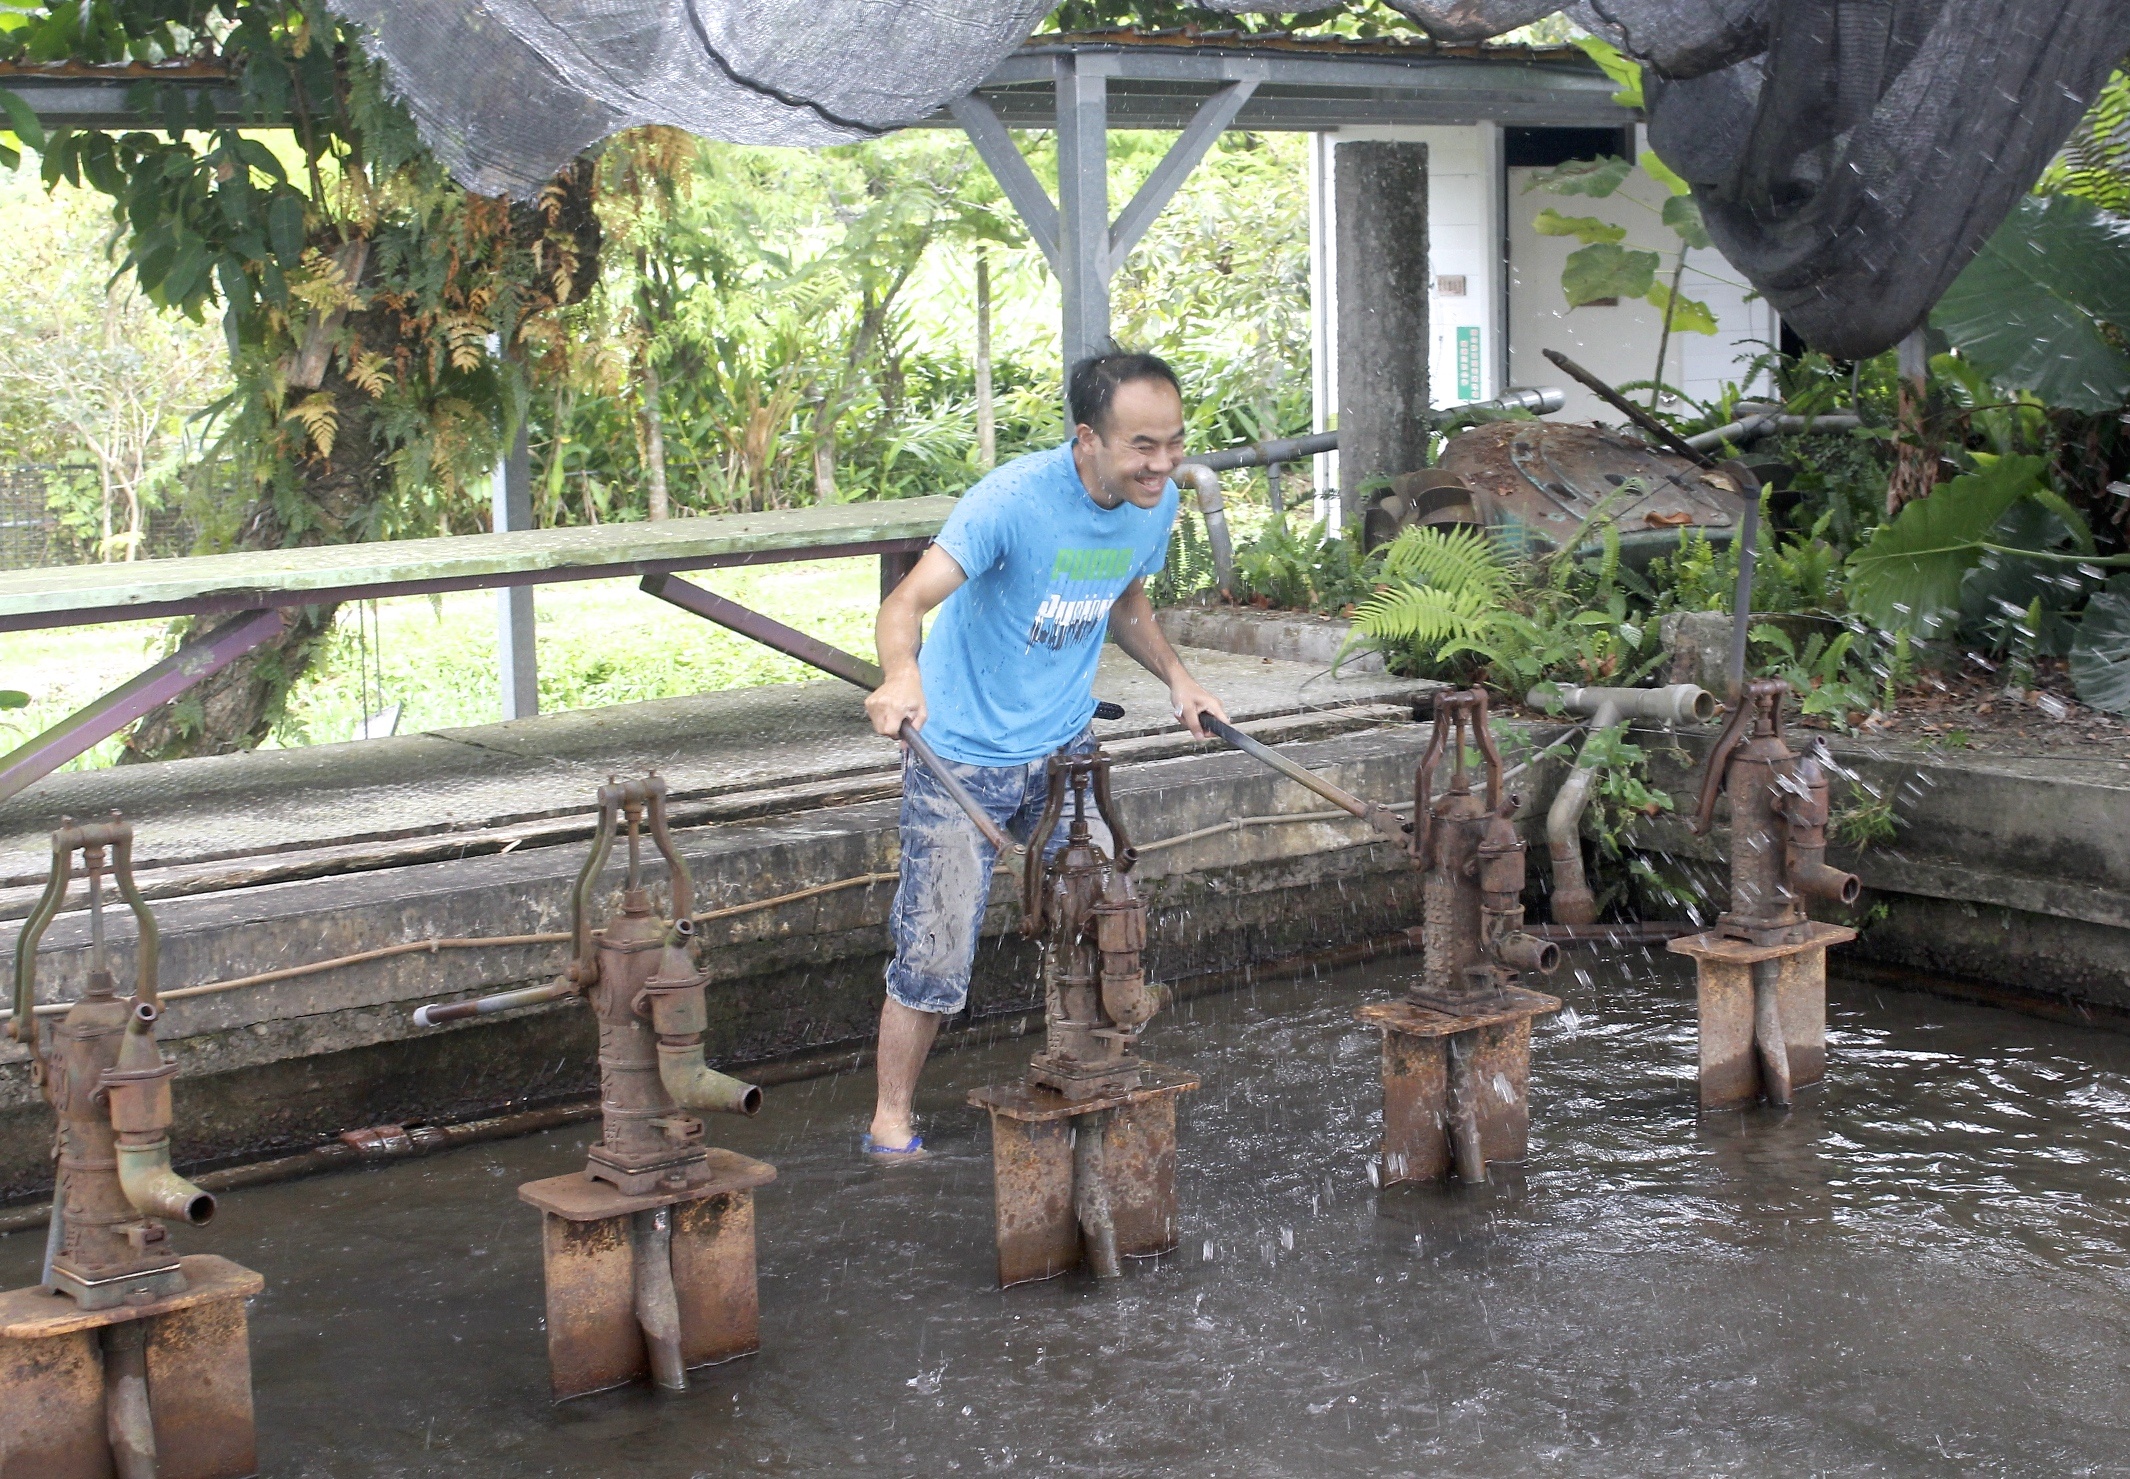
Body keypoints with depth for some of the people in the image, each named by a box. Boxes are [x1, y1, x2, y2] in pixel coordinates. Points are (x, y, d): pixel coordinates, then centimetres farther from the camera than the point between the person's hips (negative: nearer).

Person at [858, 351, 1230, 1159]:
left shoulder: (1156, 504, -4)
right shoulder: (1014, 500, -26)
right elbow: (910, 598, -37)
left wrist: (1176, 676, 2)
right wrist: (901, 673, -58)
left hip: (1064, 744, 6)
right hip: (963, 754, -6)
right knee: (934, 950, -3)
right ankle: (891, 1121, 15)